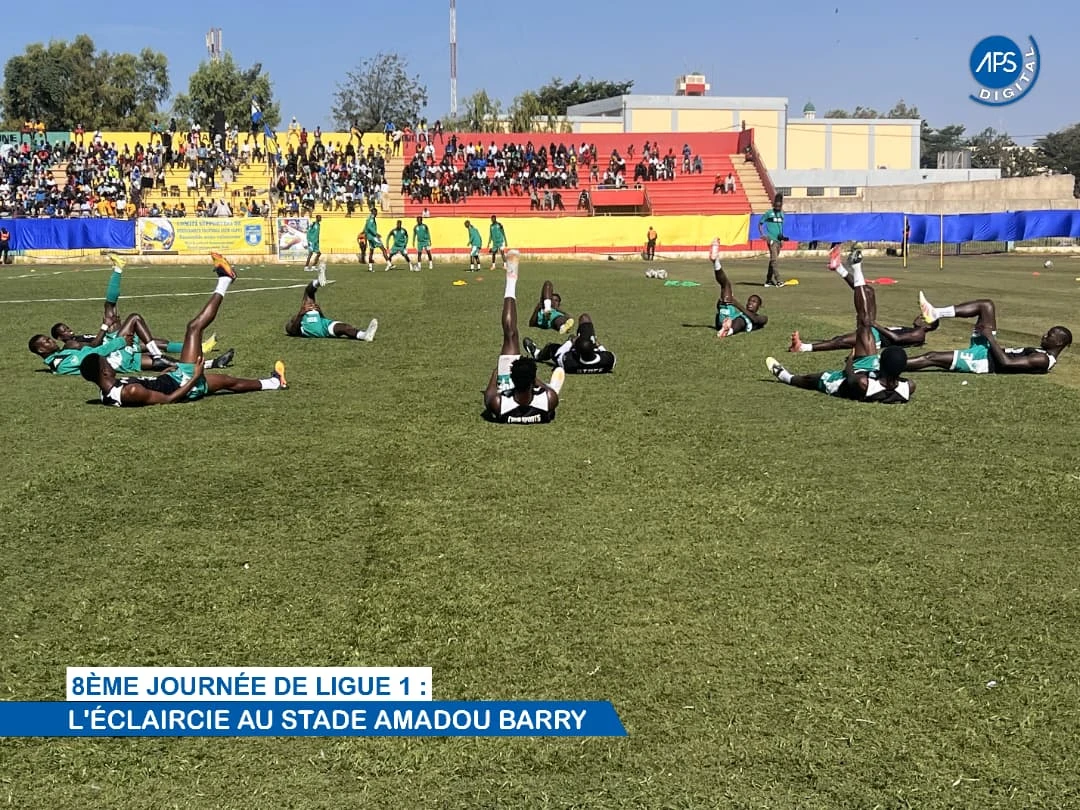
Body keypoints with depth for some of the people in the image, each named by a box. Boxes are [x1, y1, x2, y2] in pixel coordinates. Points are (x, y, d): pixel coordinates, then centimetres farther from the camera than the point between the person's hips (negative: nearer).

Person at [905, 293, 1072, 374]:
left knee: (931, 357, -20)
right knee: (987, 305, 0)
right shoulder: (1041, 352, 14)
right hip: (987, 350, 10)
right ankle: (936, 313, -7)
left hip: (983, 360, -10)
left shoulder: (1043, 360, -18)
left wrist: (989, 335, -22)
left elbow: (1005, 362, -29)